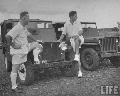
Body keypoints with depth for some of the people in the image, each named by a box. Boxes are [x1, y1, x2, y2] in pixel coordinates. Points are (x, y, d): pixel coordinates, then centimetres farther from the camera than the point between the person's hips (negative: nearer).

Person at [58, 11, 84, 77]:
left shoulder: (78, 23, 6)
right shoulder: (66, 24, 7)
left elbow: (81, 31, -6)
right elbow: (64, 33, 5)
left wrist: (77, 35, -27)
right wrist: (60, 39, -12)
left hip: (79, 39, -1)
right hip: (72, 40, 1)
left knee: (76, 39, -38)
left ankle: (76, 56, -42)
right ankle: (80, 71, -9)